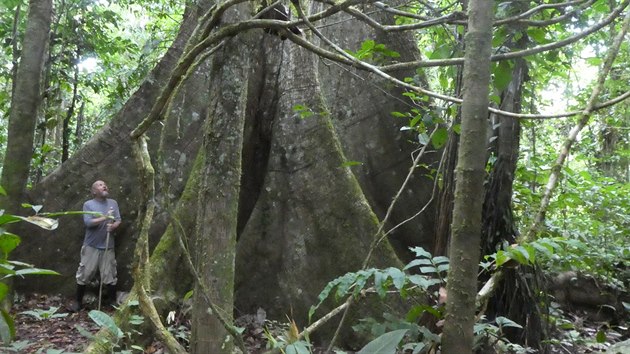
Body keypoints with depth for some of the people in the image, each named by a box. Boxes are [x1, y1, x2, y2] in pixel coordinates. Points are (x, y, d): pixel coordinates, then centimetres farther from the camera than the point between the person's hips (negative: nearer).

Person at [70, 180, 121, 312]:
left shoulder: (113, 203, 7)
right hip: (91, 246, -2)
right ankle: (78, 302, 18)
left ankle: (113, 302, 18)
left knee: (110, 276, 6)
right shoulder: (88, 204, -4)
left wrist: (113, 226, -17)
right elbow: (88, 222, -15)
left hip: (108, 247, 2)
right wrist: (105, 217, -22)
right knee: (84, 275, 4)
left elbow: (118, 220, 4)